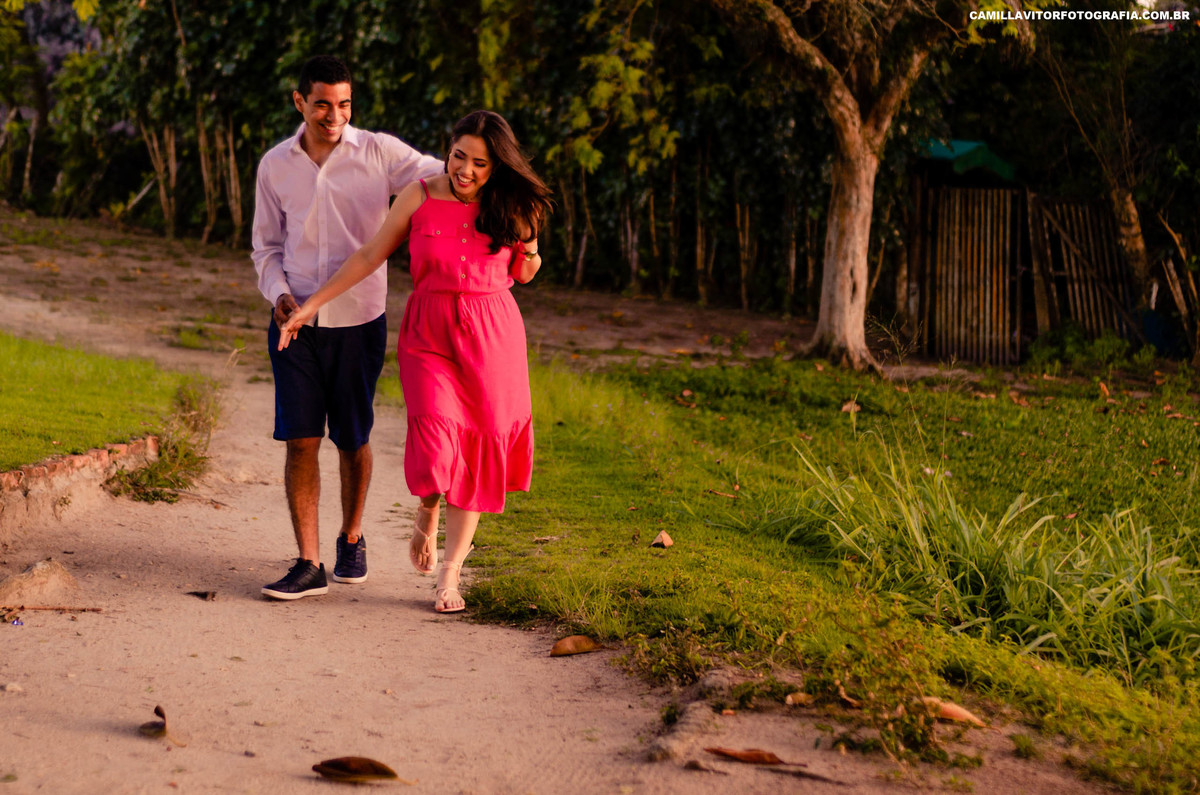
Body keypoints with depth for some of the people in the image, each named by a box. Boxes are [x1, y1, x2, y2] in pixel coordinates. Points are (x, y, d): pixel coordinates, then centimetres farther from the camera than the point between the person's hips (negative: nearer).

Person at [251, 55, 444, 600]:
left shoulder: (379, 153, -4)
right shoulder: (275, 165, 4)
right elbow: (267, 246, 13)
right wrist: (278, 293, -7)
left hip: (359, 320, -1)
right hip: (296, 321, 1)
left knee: (352, 441, 9)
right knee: (300, 439, -5)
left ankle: (352, 539, 33)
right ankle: (309, 565, 1)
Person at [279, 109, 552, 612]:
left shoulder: (512, 208, 1)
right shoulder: (419, 198, -3)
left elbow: (522, 275, 15)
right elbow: (370, 256, 5)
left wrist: (531, 253, -9)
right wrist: (313, 303, 4)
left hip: (491, 333, 1)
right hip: (429, 331, -1)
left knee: (478, 444, 0)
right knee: (436, 436, -18)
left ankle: (451, 570, 11)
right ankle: (427, 513, 18)